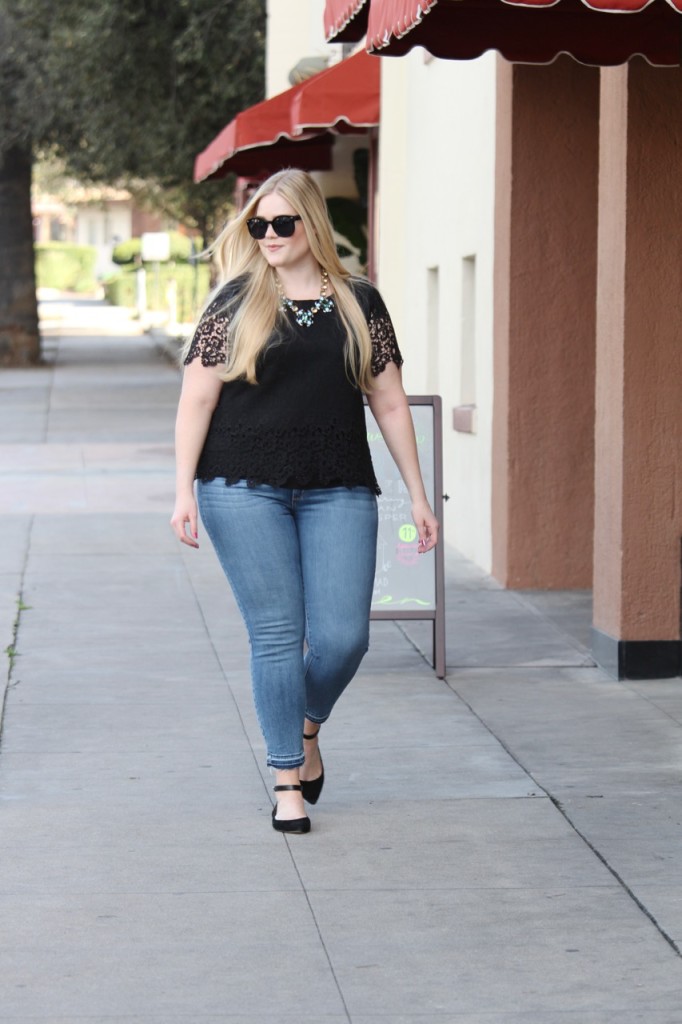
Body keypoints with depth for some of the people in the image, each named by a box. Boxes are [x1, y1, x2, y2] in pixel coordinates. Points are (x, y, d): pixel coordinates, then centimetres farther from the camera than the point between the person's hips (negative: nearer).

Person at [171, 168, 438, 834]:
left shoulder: (359, 305, 10)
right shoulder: (236, 302, 4)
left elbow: (388, 402, 13)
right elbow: (196, 398, 2)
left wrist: (417, 495, 10)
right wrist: (184, 491, -5)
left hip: (337, 492, 2)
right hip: (245, 490, -2)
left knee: (343, 635, -6)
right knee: (275, 634, -3)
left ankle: (307, 728, 25)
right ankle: (288, 779, 9)